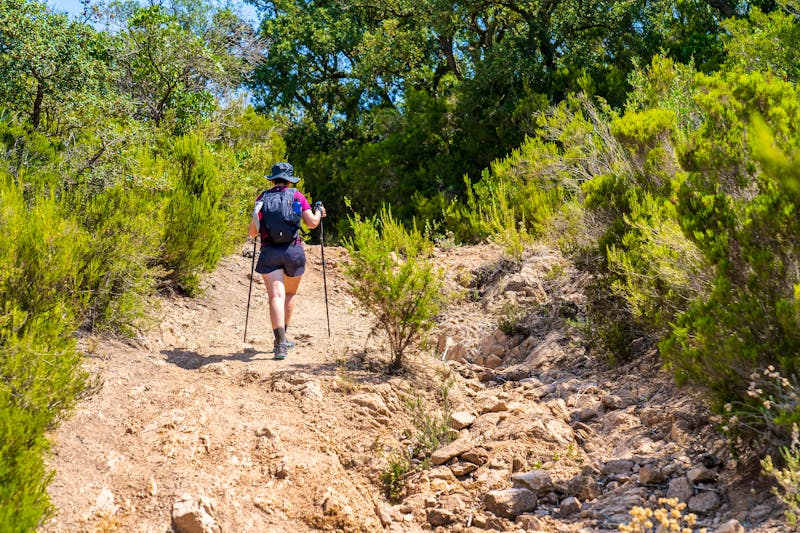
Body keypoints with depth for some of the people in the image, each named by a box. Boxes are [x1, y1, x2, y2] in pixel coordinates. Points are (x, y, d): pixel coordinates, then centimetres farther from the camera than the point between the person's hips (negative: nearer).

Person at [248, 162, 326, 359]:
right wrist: (319, 211, 20)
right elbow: (312, 223, 0)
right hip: (294, 250, 1)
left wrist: (255, 221, 25)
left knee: (276, 296, -8)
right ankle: (281, 338, 28)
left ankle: (280, 343, -23)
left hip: (269, 252, -1)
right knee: (290, 294, 21)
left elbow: (252, 232, 3)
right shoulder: (297, 196, 5)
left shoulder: (262, 198, 6)